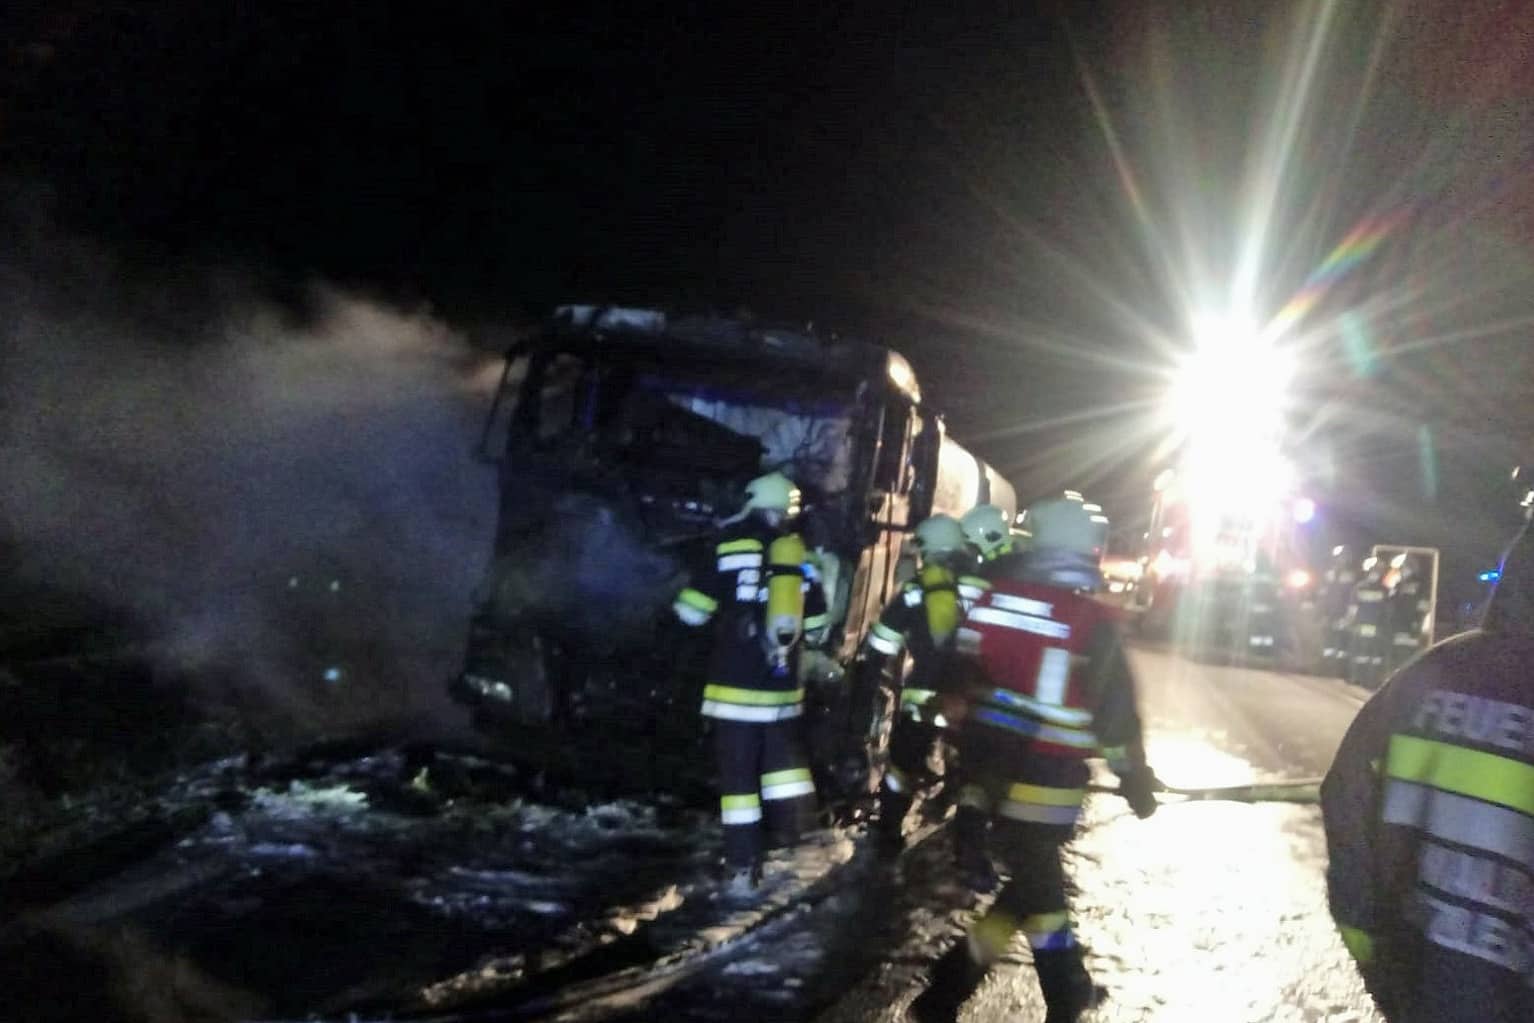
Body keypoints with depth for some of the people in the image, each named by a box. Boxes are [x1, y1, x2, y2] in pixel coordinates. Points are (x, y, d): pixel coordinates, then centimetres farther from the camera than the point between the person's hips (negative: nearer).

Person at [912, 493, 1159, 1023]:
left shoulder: (995, 597, -1)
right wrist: (1136, 779, 5)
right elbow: (1116, 711, -9)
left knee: (1039, 879, 21)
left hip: (988, 768, 5)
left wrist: (967, 748, 20)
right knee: (1028, 889, 8)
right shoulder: (1094, 620, -13)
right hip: (1047, 779, -5)